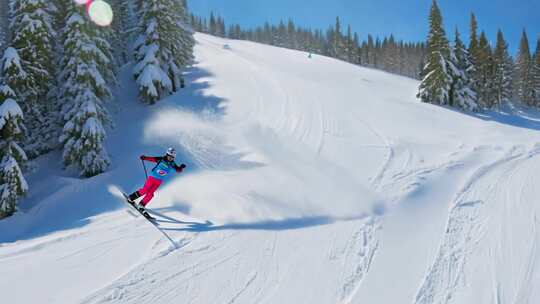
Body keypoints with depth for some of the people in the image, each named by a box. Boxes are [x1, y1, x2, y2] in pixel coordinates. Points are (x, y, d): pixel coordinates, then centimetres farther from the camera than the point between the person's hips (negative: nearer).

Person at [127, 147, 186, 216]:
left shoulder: (172, 164, -2)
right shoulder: (161, 159, -10)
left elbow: (178, 170, -6)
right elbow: (152, 159, -19)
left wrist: (181, 167, -29)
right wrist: (144, 158, -35)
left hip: (159, 181, 3)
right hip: (152, 177, -3)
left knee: (150, 193, -4)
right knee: (145, 190, -12)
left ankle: (141, 206, 10)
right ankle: (131, 198, 6)